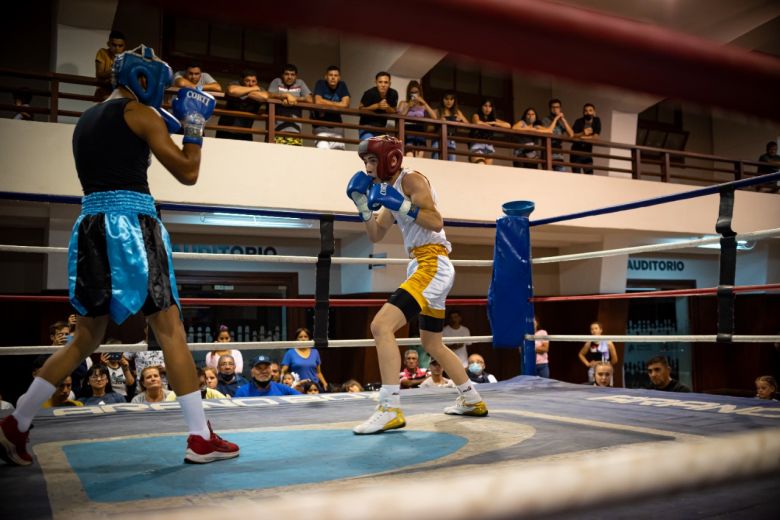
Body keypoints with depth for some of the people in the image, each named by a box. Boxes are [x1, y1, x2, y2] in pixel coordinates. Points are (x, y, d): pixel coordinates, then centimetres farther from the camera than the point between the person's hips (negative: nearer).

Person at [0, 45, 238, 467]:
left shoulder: (85, 121, 21)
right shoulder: (141, 113, 0)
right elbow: (187, 173, 1)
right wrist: (194, 128, 14)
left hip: (90, 227, 7)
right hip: (131, 226, -7)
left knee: (86, 338, 15)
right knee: (170, 331, -3)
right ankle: (200, 439, -1)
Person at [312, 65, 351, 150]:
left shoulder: (342, 85, 3)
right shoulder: (320, 83, -4)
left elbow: (345, 104, -9)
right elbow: (318, 101, -19)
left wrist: (325, 106, -11)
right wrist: (336, 104, -9)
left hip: (336, 126, 3)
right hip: (321, 125, -3)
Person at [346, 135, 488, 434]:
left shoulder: (411, 180, -8)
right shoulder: (390, 188, 17)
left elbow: (436, 222, -20)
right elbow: (375, 236, 20)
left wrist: (399, 204, -25)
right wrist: (362, 203, 9)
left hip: (433, 266, -11)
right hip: (424, 268, 11)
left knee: (381, 326, -23)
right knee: (432, 345, 21)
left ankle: (390, 410, -22)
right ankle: (472, 401, 34)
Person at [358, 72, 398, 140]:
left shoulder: (393, 94, -6)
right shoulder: (370, 93, -17)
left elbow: (394, 112, 3)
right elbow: (360, 109, -11)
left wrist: (387, 108, -20)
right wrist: (377, 106, -22)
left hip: (381, 129, 5)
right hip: (366, 127, -5)